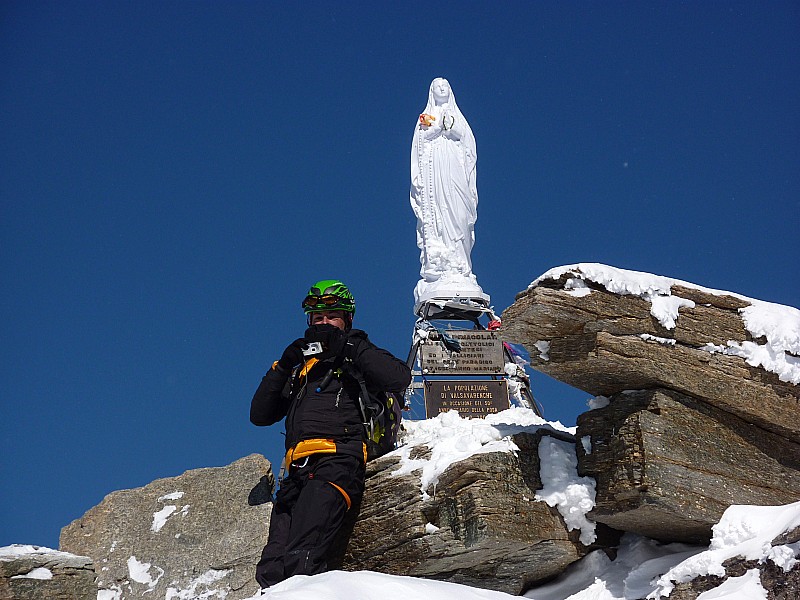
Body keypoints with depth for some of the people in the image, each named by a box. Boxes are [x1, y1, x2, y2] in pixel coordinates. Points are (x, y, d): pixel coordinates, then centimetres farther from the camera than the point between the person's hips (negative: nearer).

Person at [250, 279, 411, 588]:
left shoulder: (355, 355, 18)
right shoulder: (300, 365, 33)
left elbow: (400, 377, -3)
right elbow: (260, 415, 28)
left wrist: (349, 346, -2)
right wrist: (282, 366, 16)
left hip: (338, 461, -6)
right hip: (298, 470, 6)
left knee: (299, 559, -29)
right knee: (270, 567, -15)